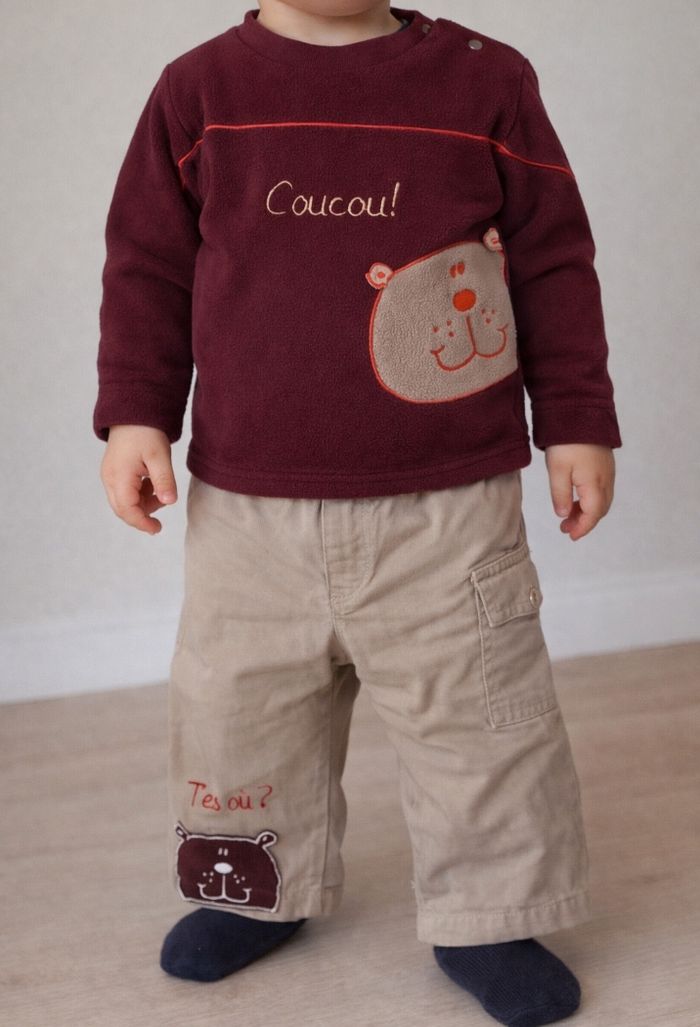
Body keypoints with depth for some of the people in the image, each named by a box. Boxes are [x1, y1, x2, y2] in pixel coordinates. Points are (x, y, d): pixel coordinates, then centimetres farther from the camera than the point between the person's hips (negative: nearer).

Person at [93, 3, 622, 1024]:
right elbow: (146, 266, 7)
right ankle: (263, 891, 39)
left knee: (478, 711, 5)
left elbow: (555, 264, 4)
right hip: (246, 504, 2)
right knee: (236, 706, 16)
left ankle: (487, 919, 25)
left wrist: (578, 423, 3)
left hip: (447, 507, -2)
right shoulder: (199, 89, 1)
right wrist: (135, 413, 0)